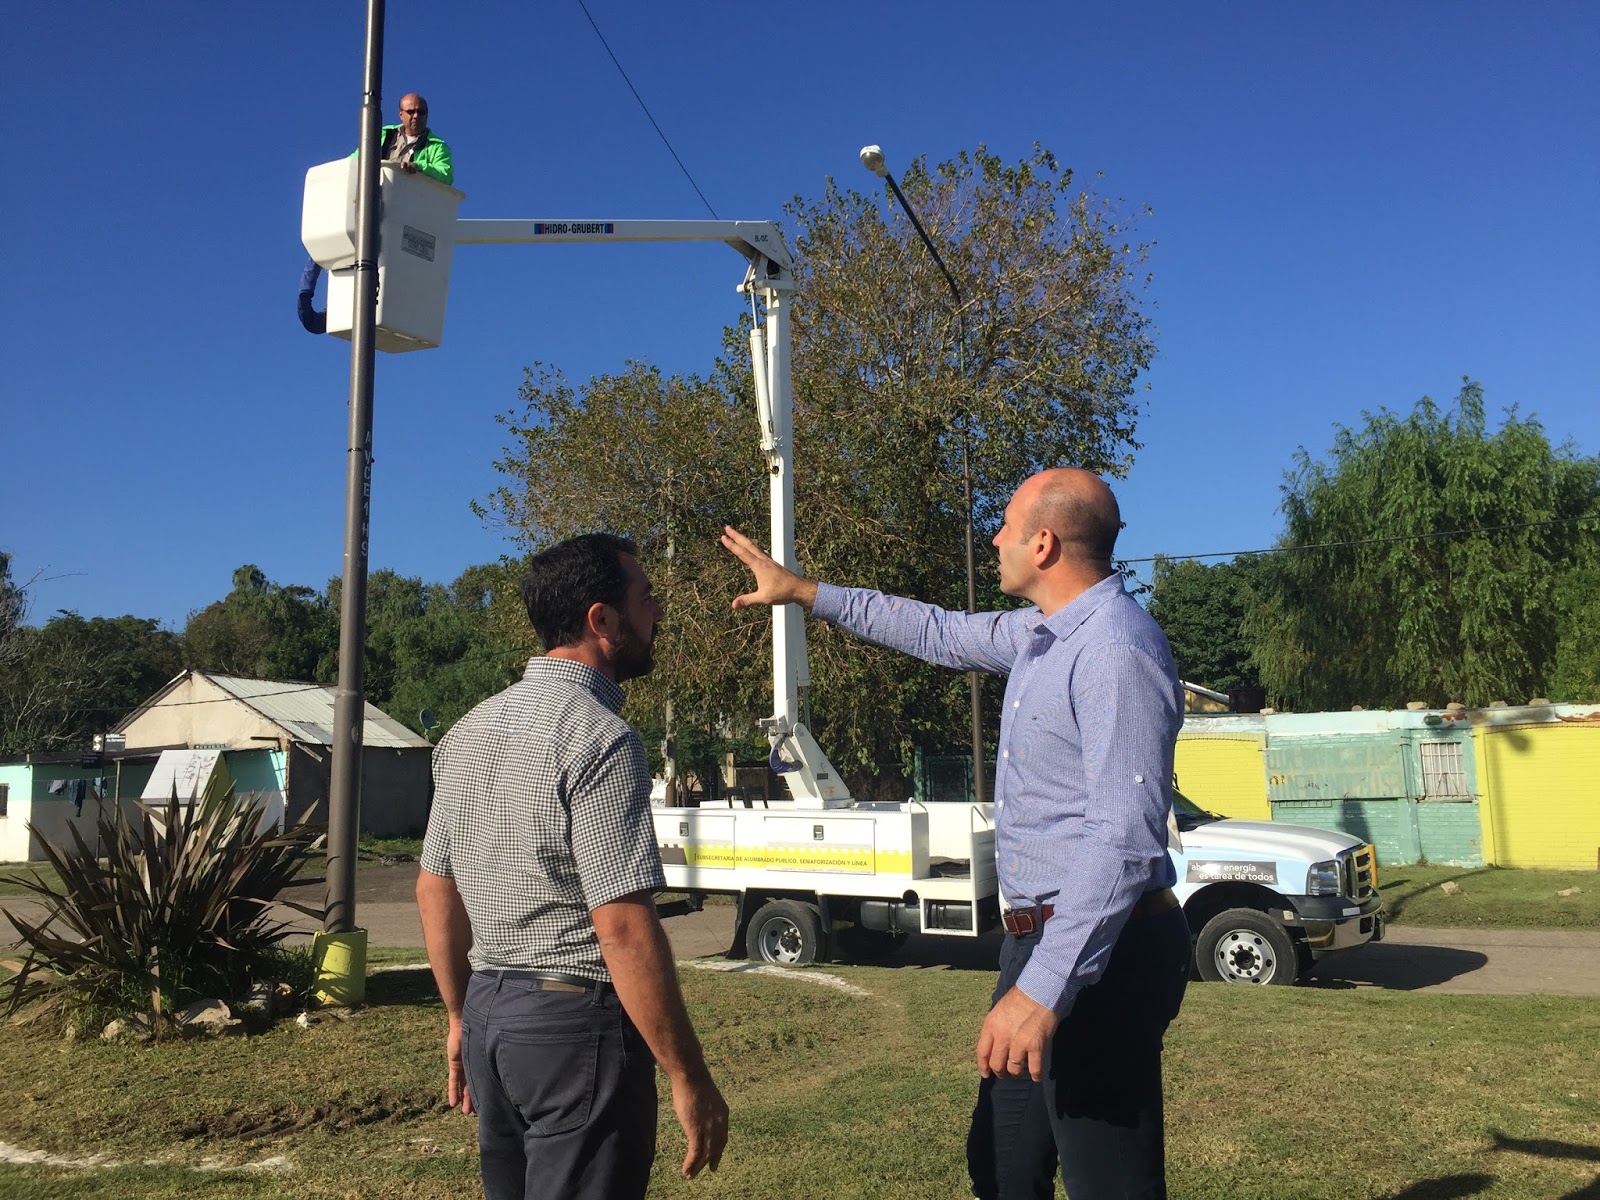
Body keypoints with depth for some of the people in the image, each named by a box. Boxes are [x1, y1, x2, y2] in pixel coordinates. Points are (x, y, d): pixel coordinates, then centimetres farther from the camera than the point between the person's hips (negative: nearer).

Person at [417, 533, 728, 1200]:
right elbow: (624, 929, -23)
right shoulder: (598, 737, -18)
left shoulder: (469, 732, 8)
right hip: (577, 1021, -8)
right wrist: (688, 1078, -17)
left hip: (491, 1012, 8)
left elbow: (435, 891, 14)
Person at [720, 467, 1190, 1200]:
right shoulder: (1041, 633, 10)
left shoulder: (1116, 650, -21)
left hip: (1101, 954, -10)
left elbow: (1124, 839, -28)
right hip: (1042, 941, 10)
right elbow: (938, 633, 25)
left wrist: (1044, 990, -32)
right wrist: (802, 592, 25)